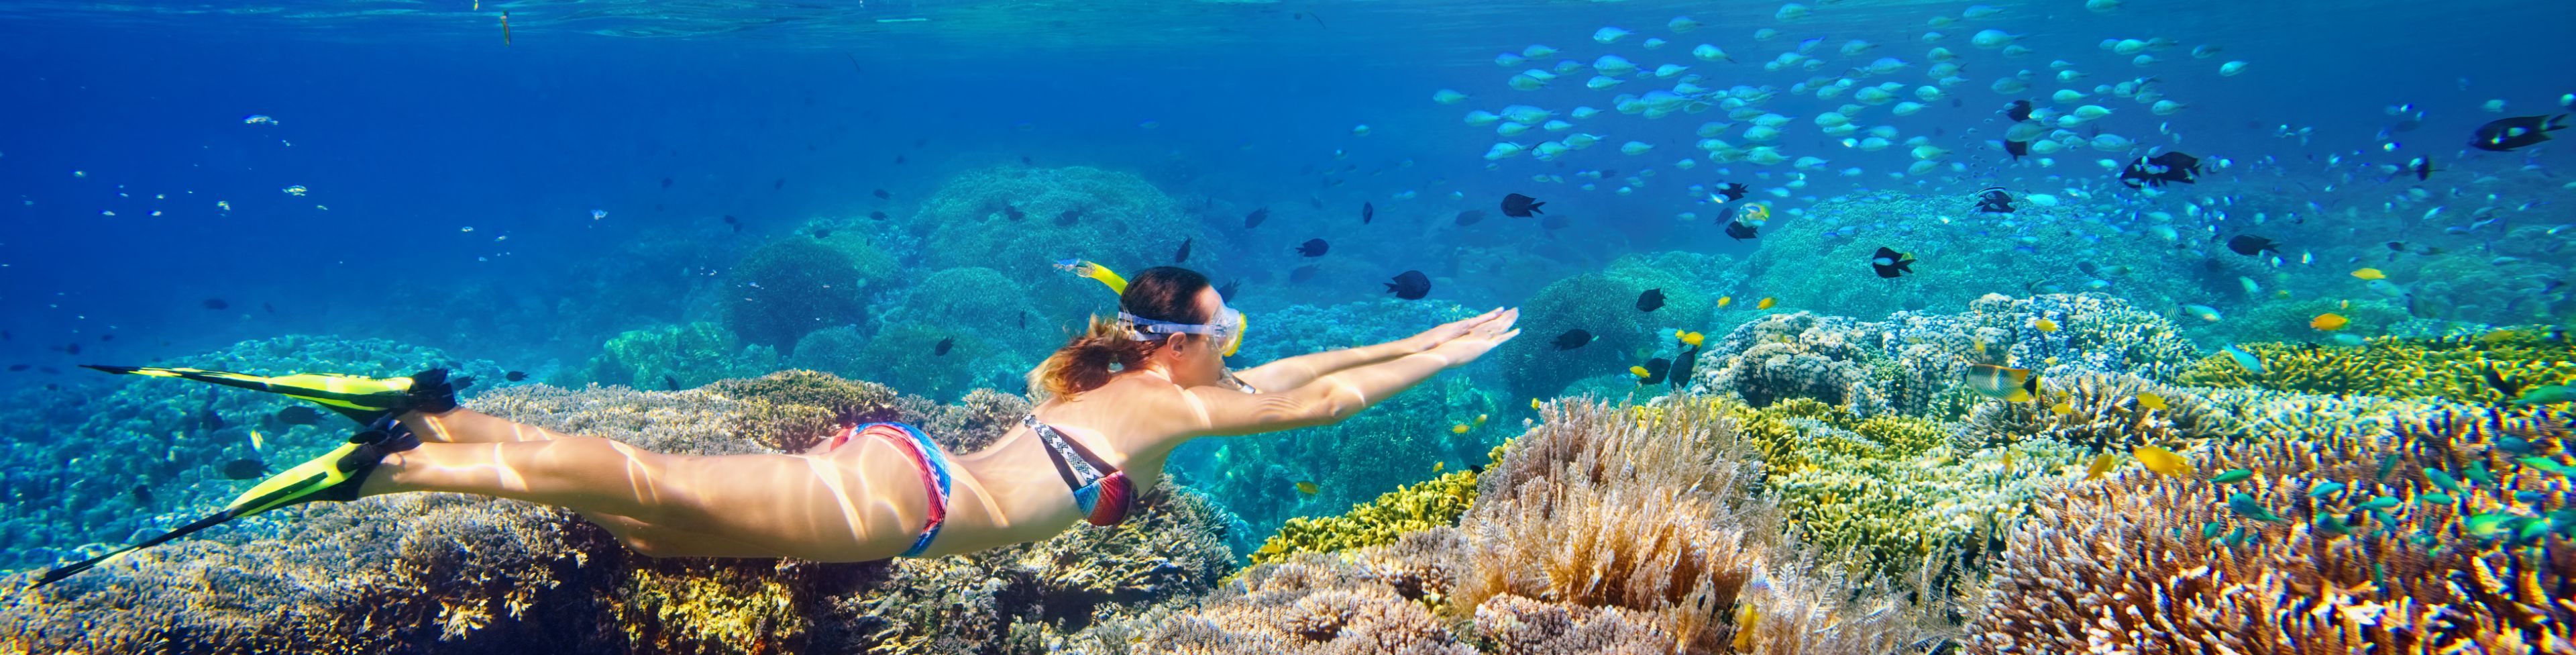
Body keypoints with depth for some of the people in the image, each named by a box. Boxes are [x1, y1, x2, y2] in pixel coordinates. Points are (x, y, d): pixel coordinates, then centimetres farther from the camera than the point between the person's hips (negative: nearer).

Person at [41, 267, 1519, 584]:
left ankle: (435, 415, 6)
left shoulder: (1147, 377, 19)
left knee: (646, 507, 7)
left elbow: (1293, 371, 29)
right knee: (653, 489, -12)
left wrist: (1425, 338, 31)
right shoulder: (1166, 408, -4)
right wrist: (1445, 361, 8)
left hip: (887, 467, 8)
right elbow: (1318, 402, -4)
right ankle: (395, 465, -14)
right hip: (895, 497, -8)